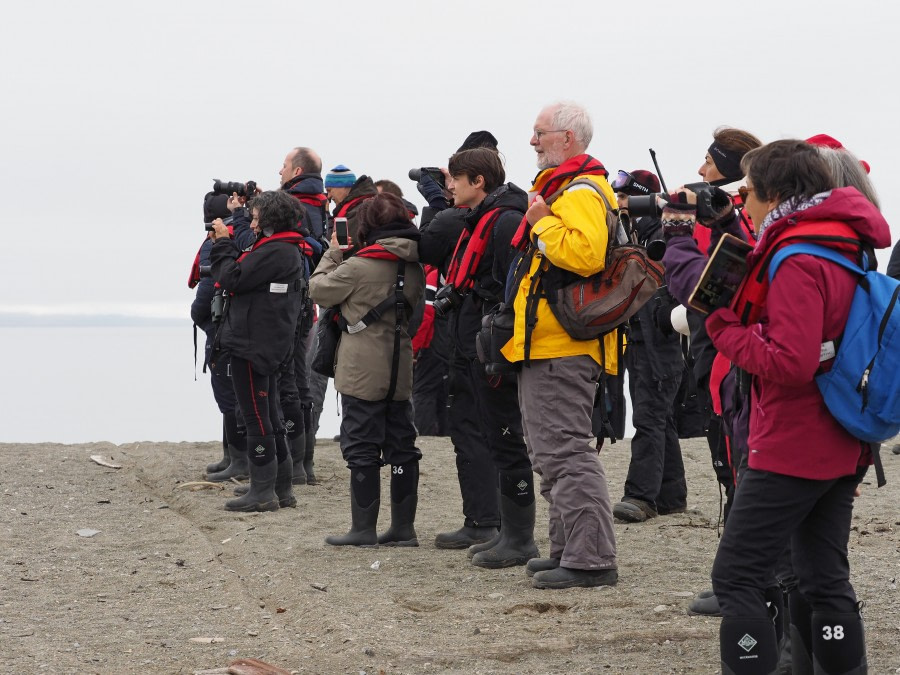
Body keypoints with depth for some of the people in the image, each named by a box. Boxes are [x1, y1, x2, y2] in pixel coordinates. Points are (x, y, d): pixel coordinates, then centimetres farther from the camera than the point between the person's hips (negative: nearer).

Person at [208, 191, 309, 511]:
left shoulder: (275, 251, -18)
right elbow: (246, 271, 18)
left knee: (256, 418, -5)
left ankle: (263, 491, -1)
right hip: (269, 347, 11)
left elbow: (233, 278, -18)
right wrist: (225, 245, 11)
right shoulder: (290, 250, 15)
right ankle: (281, 487, 21)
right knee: (269, 417, 15)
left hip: (252, 346, -11)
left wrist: (223, 242, -6)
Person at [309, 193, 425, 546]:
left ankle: (363, 528, 1)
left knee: (361, 449, 0)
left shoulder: (358, 267, -16)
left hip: (362, 374, -6)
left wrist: (332, 253, 11)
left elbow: (319, 290, -4)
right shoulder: (414, 267, 4)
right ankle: (403, 527, 13)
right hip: (400, 371, 6)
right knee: (401, 446, 11)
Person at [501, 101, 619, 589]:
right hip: (549, 346, 12)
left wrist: (542, 222, -19)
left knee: (563, 449, -12)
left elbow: (586, 253, -30)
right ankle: (568, 551, 24)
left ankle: (591, 559, -11)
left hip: (561, 349, -12)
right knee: (553, 451, 17)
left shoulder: (580, 192, -14)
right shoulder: (560, 185, 21)